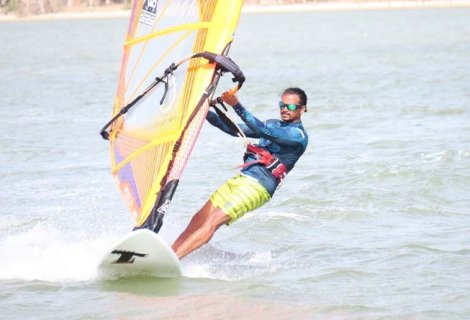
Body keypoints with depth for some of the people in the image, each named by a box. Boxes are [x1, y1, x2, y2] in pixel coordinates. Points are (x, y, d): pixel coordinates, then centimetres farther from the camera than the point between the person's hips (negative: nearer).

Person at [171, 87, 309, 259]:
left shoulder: (299, 135, -7)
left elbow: (264, 131, -22)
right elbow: (235, 130, 17)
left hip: (258, 187, -8)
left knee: (213, 222, -20)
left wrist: (237, 105, -28)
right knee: (198, 220, -1)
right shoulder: (274, 124, 20)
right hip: (240, 178, 8)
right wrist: (206, 112, 4)